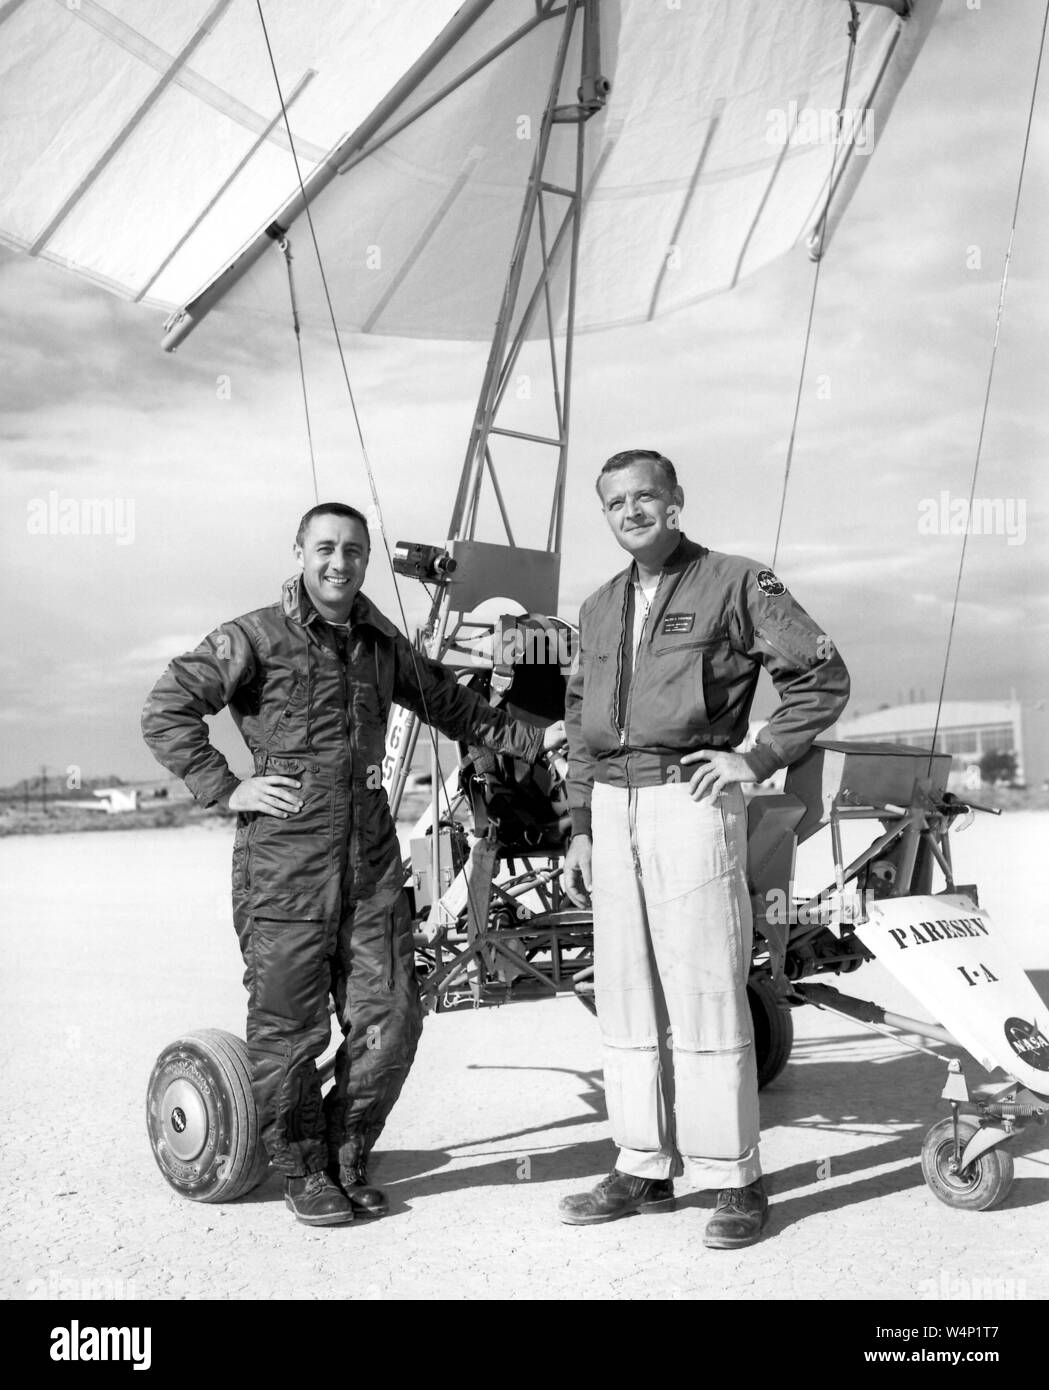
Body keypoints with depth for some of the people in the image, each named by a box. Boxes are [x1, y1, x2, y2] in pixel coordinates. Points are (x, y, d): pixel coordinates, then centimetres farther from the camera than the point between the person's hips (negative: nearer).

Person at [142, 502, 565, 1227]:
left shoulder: (383, 643, 15)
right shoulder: (256, 638, -2)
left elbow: (450, 704, 27)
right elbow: (166, 710, -5)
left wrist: (534, 740, 23)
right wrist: (227, 788, -9)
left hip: (372, 854, 5)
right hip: (284, 858, -5)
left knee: (390, 1016, 4)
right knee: (290, 1024, 2)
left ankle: (348, 1158, 25)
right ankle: (303, 1171, 22)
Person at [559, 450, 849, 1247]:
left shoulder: (738, 584, 0)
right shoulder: (600, 607, 18)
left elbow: (824, 679, -3)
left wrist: (759, 760, -10)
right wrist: (582, 828, 13)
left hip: (691, 802, -6)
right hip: (614, 811, 6)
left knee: (706, 992, -5)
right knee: (626, 997, 9)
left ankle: (736, 1180, 5)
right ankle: (645, 1171, 19)